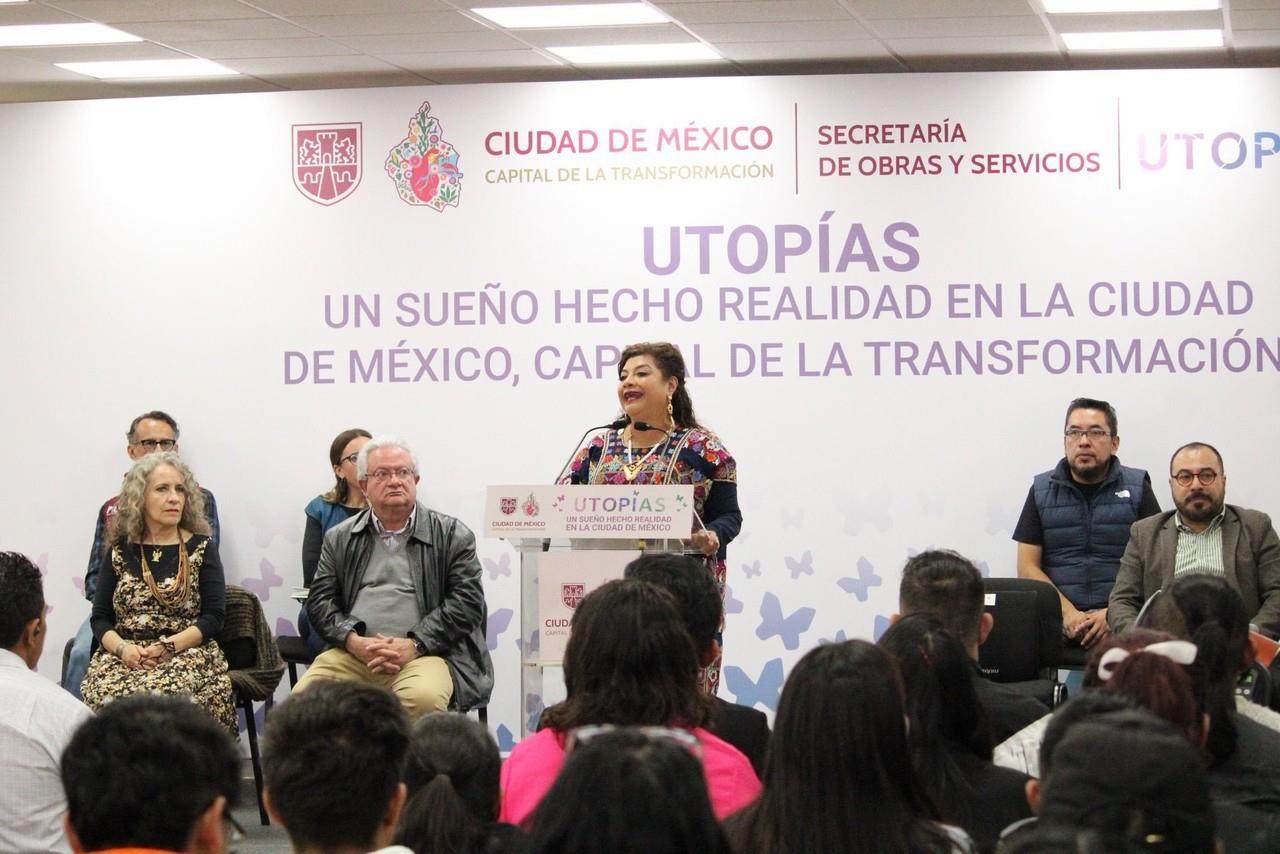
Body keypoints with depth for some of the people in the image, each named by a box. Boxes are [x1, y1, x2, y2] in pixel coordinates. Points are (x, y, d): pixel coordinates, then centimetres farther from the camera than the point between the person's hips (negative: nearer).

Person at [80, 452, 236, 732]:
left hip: (187, 654, -1)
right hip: (124, 657, 1)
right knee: (107, 693, -32)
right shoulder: (121, 550, 13)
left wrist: (168, 646, -13)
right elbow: (100, 618, 11)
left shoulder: (201, 548, 8)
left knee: (166, 692, -35)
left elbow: (213, 617, 0)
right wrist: (122, 648, -10)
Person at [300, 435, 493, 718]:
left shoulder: (452, 535, 10)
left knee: (424, 698, -36)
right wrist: (355, 642, -8)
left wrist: (414, 645, -11)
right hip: (352, 654, 2)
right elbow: (320, 601, 12)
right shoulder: (340, 539, 20)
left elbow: (467, 602, 1)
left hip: (424, 652, -2)